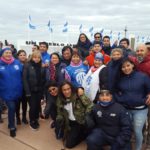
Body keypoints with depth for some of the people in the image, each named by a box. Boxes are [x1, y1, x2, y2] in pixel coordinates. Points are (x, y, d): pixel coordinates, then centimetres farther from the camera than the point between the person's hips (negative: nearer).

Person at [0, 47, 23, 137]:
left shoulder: (17, 63, -1)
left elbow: (22, 76, 4)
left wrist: (22, 87, 2)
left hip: (17, 91, 3)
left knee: (14, 108, 17)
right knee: (11, 108, -6)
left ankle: (11, 124, 42)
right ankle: (12, 127, 16)